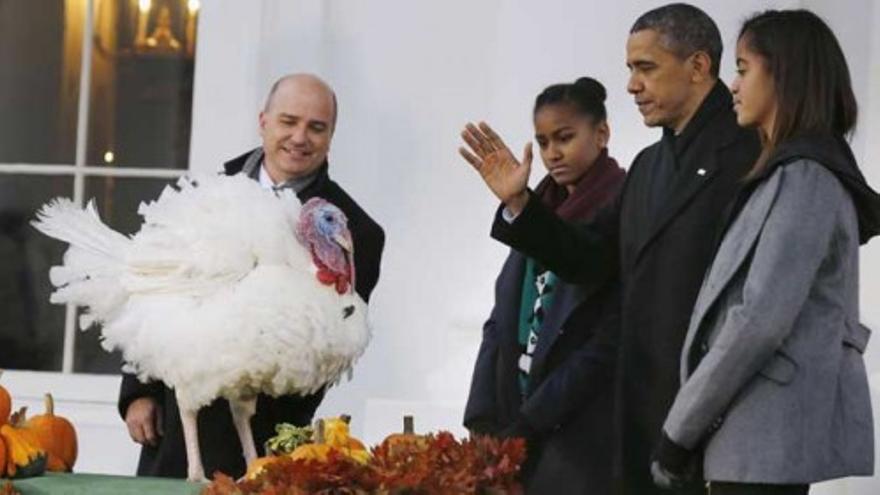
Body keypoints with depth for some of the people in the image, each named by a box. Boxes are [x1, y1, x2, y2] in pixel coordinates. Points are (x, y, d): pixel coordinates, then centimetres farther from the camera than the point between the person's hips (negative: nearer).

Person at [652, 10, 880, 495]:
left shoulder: (804, 177, -13)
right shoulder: (788, 172, 19)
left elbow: (761, 320, -20)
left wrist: (680, 429, -14)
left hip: (771, 438, -9)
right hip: (766, 436, 9)